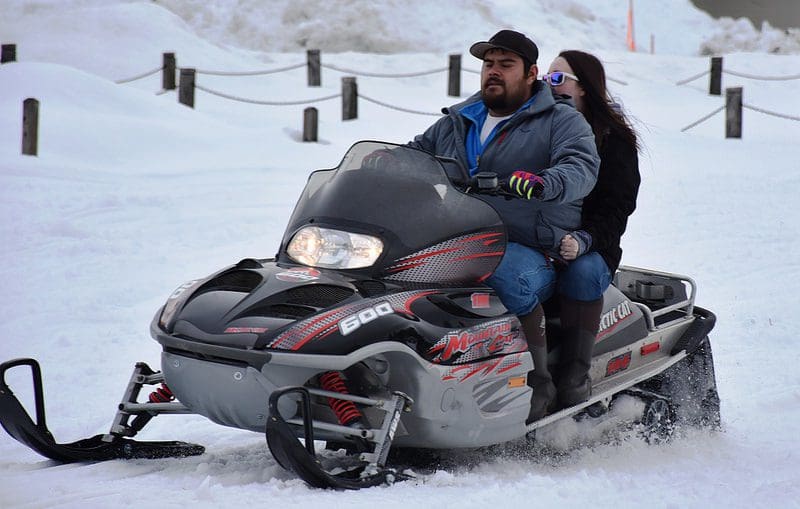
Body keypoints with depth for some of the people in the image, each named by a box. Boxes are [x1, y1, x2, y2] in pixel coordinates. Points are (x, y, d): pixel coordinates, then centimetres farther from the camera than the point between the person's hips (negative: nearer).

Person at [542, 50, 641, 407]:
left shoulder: (614, 140, 3)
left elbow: (616, 207, -6)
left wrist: (583, 241, -25)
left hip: (590, 249, -3)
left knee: (581, 272, -38)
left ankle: (575, 375, -35)